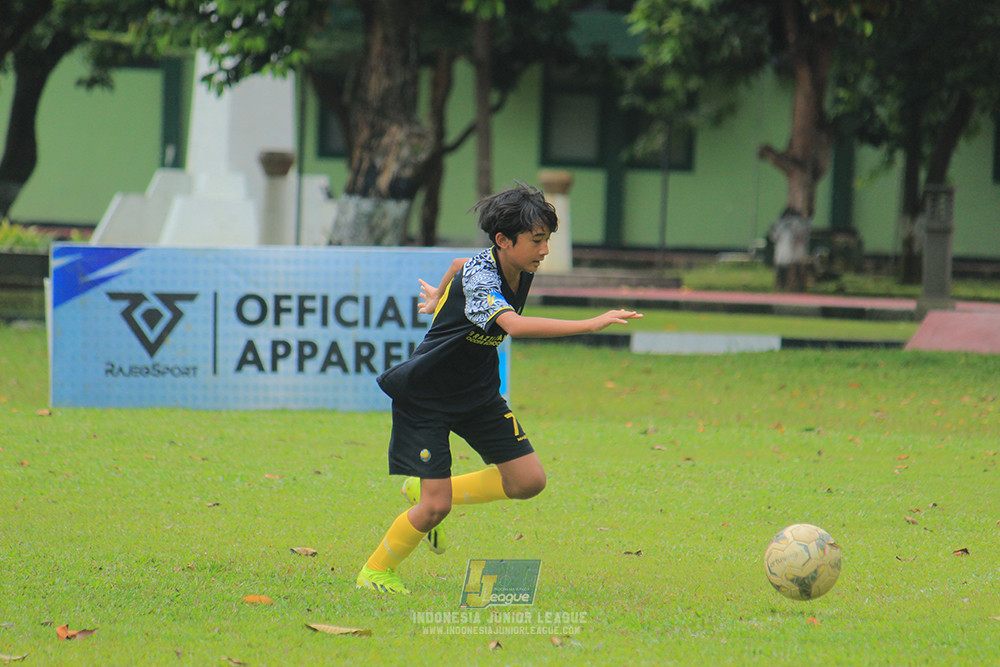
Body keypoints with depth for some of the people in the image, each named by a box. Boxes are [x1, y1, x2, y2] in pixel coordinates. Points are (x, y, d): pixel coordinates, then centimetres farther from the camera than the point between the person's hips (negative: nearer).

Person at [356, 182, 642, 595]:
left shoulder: (520, 272, -4)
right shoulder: (479, 275, -30)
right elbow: (515, 326, -48)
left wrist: (439, 297, 38)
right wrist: (590, 325, -52)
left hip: (478, 393, 8)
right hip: (425, 396, -8)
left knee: (528, 481, 0)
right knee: (436, 506, -11)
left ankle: (425, 492, 19)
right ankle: (375, 573, 15)